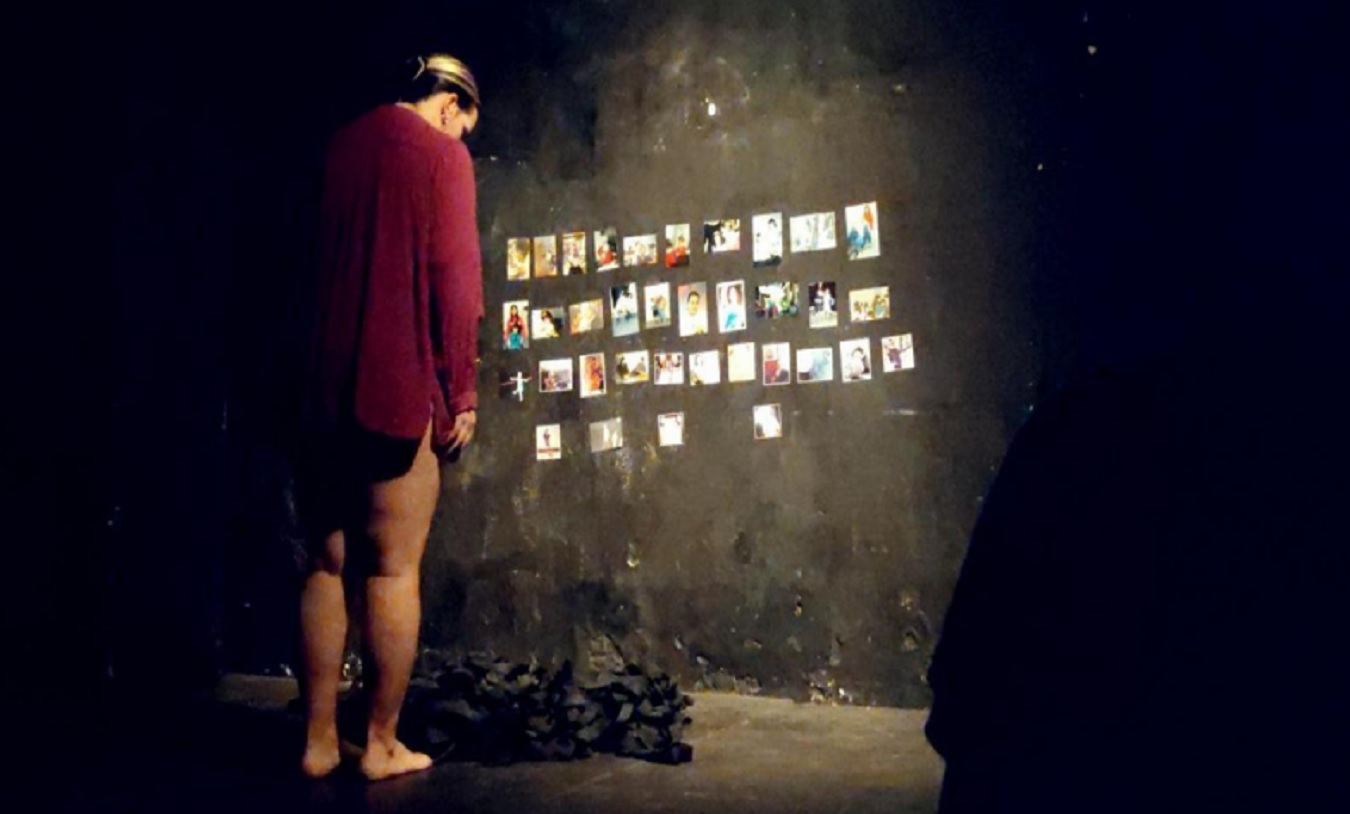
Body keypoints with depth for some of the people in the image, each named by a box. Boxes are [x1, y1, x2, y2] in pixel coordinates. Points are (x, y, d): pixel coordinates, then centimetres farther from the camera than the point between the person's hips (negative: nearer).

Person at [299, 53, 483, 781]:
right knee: (393, 569, 0)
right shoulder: (441, 153, -2)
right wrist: (462, 391, -7)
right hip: (398, 384, -6)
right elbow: (455, 277, -11)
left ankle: (318, 740, 12)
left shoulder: (341, 145, 17)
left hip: (325, 386, 6)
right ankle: (381, 744, 6)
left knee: (326, 565, 9)